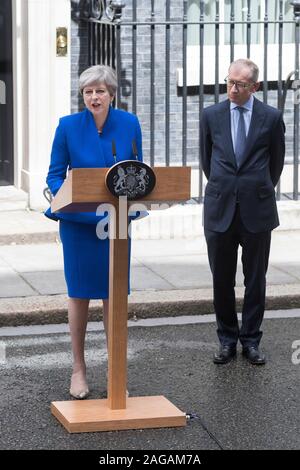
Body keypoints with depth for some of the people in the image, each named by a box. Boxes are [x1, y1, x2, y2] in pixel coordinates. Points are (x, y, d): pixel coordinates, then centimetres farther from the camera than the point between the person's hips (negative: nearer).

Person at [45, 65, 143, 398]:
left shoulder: (129, 124, -2)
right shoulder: (68, 126, -8)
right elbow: (55, 175, -2)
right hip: (78, 220, -2)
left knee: (114, 294, 6)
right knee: (79, 293, 6)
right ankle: (78, 369, 18)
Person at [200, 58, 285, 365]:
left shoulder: (271, 118, -1)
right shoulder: (211, 116, 3)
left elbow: (276, 161, 11)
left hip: (257, 210, -1)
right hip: (220, 210, 1)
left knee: (255, 280, 6)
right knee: (221, 280, 6)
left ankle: (251, 340, 16)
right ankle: (227, 339, 17)